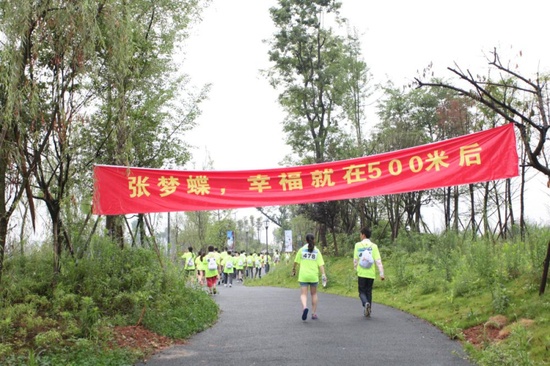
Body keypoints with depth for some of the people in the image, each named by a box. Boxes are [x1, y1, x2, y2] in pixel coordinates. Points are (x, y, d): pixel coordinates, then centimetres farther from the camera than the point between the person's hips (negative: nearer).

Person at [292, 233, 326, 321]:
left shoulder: (302, 250, 1)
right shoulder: (317, 251, 1)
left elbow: (296, 262, 4)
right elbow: (321, 264, -6)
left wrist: (294, 269, 20)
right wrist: (323, 274, -8)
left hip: (303, 275, -1)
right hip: (314, 275, 1)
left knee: (303, 294, -1)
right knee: (314, 294, 17)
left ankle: (304, 307, -31)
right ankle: (314, 313, 18)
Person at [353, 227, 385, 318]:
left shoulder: (358, 245, -1)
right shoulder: (373, 246, -1)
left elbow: (355, 259, 3)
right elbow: (378, 260, -6)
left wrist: (355, 268, 21)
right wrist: (381, 274, -4)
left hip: (361, 273, -1)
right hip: (371, 274, 1)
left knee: (362, 291, 8)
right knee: (369, 292, 15)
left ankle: (366, 304, -21)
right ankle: (368, 311, 16)